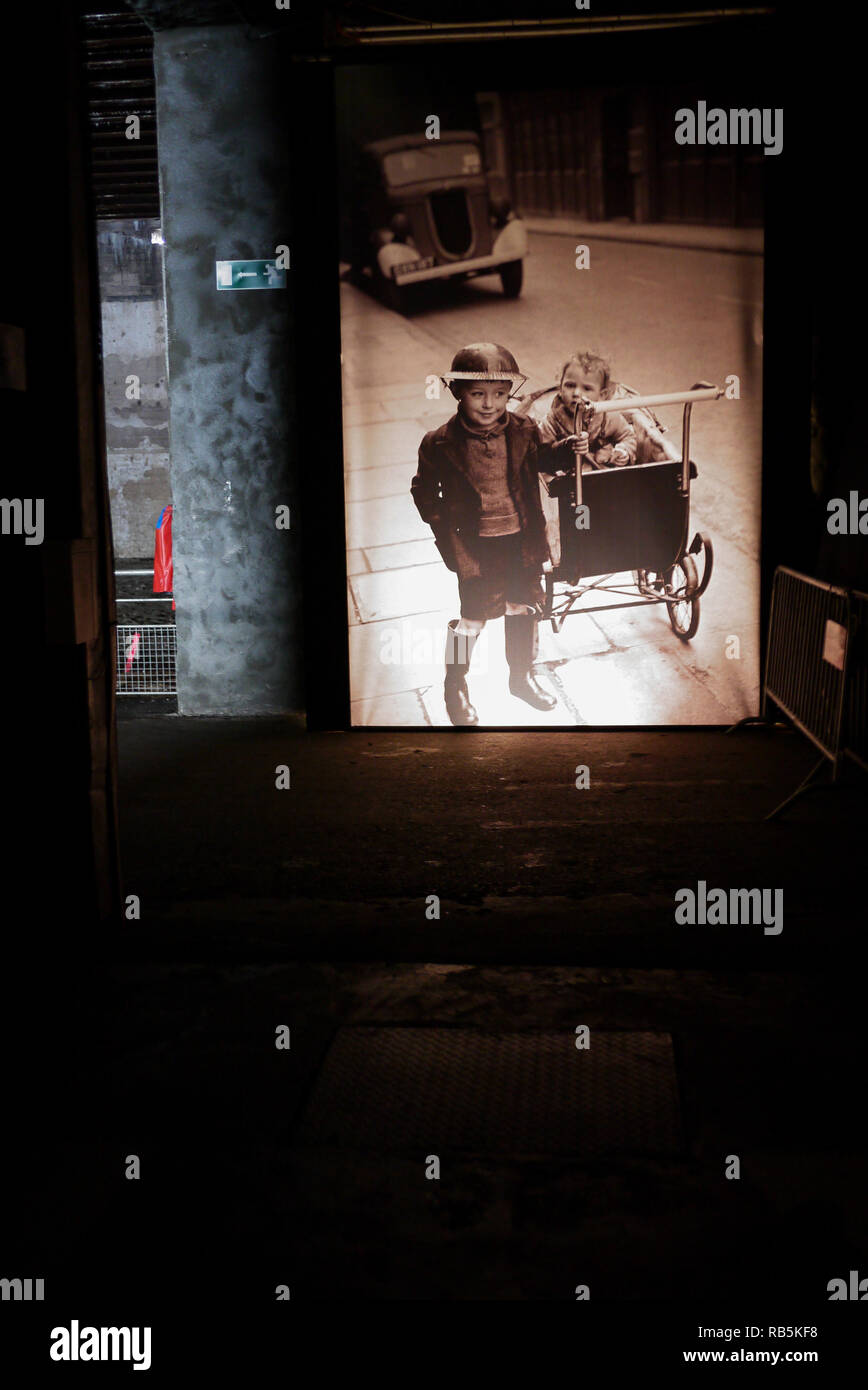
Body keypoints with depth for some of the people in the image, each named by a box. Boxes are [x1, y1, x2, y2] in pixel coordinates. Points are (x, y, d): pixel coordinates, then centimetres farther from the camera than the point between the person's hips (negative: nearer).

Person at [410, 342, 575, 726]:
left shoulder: (523, 432, -5)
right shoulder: (440, 443, -14)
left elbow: (542, 460, 14)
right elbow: (423, 491, -2)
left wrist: (566, 448, -5)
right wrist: (444, 529, -8)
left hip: (521, 539, 4)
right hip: (476, 545, -4)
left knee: (523, 608, 17)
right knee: (472, 616, 4)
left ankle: (522, 676, 39)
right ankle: (455, 686, 26)